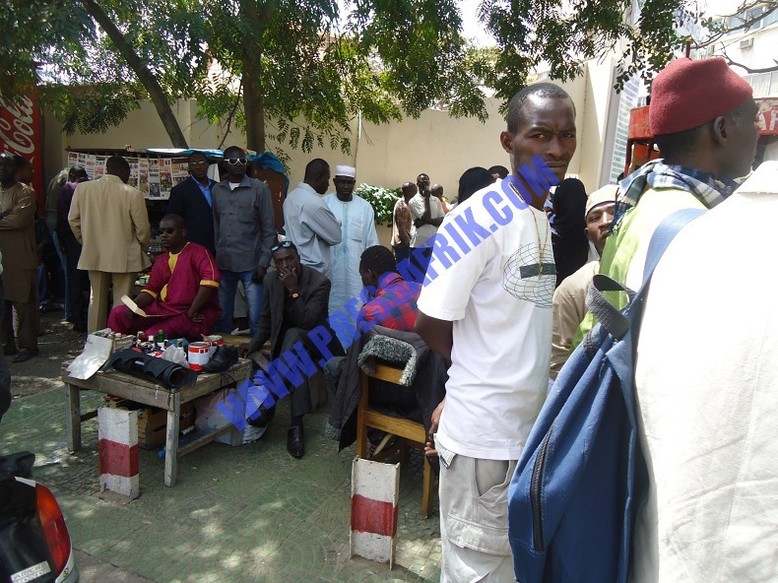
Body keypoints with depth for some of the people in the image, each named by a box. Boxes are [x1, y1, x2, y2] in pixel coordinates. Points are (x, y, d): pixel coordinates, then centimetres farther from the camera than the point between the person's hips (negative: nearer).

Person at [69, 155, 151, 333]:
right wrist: (143, 248, 9)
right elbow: (142, 228, -9)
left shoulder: (82, 188, -1)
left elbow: (73, 219, 7)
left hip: (94, 254, 4)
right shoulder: (133, 194, -13)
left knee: (97, 300, 17)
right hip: (124, 256, -4)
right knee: (122, 302, 4)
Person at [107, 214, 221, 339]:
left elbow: (211, 278, -24)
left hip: (192, 317, -8)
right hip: (162, 309, 8)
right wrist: (134, 304, -5)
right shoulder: (161, 260, 20)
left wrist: (192, 311, -23)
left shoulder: (197, 252, -7)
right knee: (118, 313, -1)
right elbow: (151, 289, 17)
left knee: (153, 335, -29)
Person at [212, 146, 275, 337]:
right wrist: (214, 257, 5)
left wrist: (263, 262, -8)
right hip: (223, 263, 4)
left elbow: (268, 229, -3)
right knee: (222, 316, 11)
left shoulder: (259, 189, -2)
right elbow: (215, 226, 10)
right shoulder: (217, 190, 10)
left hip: (250, 263, -4)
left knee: (256, 317, -4)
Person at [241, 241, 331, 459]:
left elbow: (308, 323, -27)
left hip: (312, 339, -5)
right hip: (284, 340, 5)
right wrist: (254, 343, -2)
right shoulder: (271, 279, -1)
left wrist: (294, 290, -32)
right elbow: (267, 318, 11)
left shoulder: (320, 282, -18)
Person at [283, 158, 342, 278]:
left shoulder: (291, 196, 7)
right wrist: (336, 224, 8)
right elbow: (336, 237, -13)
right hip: (313, 271, -9)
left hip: (294, 265, 9)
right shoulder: (314, 203, -21)